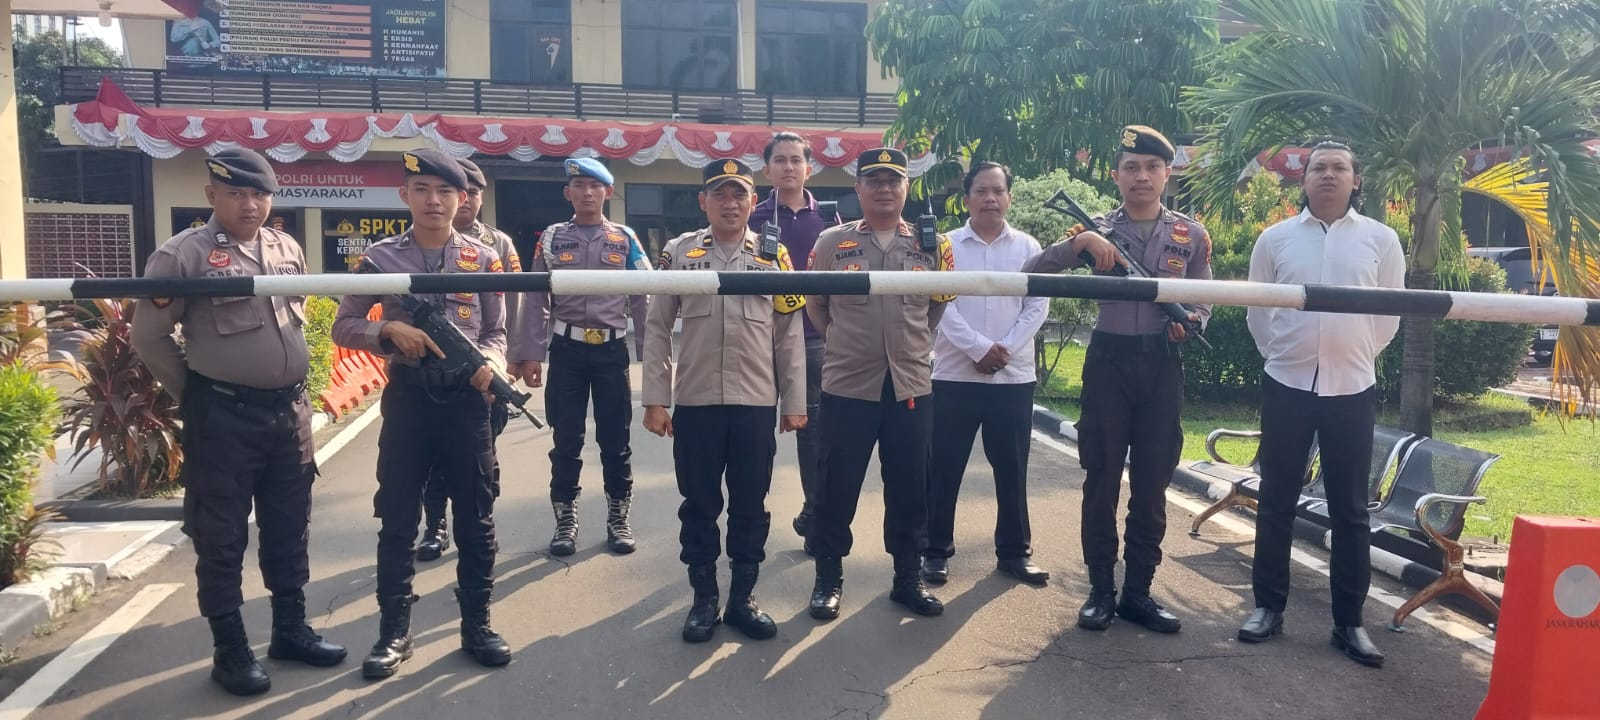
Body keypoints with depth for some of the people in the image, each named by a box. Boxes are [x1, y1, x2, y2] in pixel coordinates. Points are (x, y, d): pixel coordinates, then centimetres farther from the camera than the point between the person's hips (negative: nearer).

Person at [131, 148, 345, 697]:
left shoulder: (289, 250, 9)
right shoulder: (184, 254, -10)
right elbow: (148, 336, -6)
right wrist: (194, 393, -2)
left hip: (291, 410, 6)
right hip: (224, 417, -6)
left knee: (289, 530, 15)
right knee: (222, 537, 5)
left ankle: (290, 630, 29)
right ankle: (230, 650, 16)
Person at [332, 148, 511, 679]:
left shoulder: (484, 259, 3)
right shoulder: (381, 257, 2)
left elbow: (496, 332, 6)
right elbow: (343, 327, 3)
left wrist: (490, 362, -15)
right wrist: (389, 330, -15)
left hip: (466, 399, 0)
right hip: (408, 397, 0)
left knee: (475, 519, 7)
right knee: (397, 520, 7)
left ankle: (476, 625, 21)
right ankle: (394, 632, 19)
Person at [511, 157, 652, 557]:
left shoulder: (626, 239, 4)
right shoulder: (551, 238, 5)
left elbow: (642, 300, 3)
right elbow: (535, 300, 4)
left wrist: (650, 356, -2)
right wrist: (529, 353, -2)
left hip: (612, 349, 0)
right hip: (566, 349, 0)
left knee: (615, 439, 6)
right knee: (566, 440, 6)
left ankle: (618, 518, 20)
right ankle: (565, 520, 19)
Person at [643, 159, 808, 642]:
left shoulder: (774, 255, 5)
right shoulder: (679, 252, 3)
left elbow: (790, 334, 6)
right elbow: (657, 329, 3)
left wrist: (795, 402, 3)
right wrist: (655, 400, -2)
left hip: (757, 403, 1)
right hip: (695, 402, 0)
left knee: (750, 506, 9)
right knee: (699, 504, 9)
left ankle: (743, 598, 24)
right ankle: (704, 599, 23)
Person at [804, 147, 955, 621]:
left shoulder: (931, 244, 4)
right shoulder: (832, 242, 0)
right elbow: (815, 305, 10)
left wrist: (909, 342, 12)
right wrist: (848, 342, 10)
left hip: (912, 386, 2)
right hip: (847, 386, -1)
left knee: (909, 488, 9)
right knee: (838, 487, 5)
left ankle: (908, 578, 24)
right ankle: (828, 577, 20)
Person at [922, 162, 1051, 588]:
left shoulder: (1028, 247, 7)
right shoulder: (945, 246, 2)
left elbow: (1037, 306, 0)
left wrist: (1004, 349, -13)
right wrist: (980, 348, -17)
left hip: (1014, 376, 2)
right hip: (955, 375, -1)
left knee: (1012, 468, 8)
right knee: (944, 467, 3)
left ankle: (1015, 551, 21)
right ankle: (936, 550, 15)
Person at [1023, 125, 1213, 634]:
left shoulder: (1191, 235, 5)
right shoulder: (1097, 230, 0)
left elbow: (1204, 299, 11)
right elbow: (1031, 273, -9)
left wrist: (1190, 320, -11)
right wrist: (1079, 241, -22)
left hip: (1162, 364, 2)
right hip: (1108, 361, -1)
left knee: (1151, 484, 7)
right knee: (1102, 480, 4)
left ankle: (1138, 591, 19)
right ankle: (1101, 589, 15)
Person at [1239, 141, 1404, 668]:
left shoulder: (1380, 239, 2)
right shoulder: (1275, 238, 3)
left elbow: (1389, 313, 8)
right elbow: (1256, 308, 10)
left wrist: (1356, 356, 10)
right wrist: (1278, 353, 8)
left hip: (1352, 388, 0)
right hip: (1286, 385, 0)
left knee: (1350, 509, 5)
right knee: (1276, 501, 7)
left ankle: (1348, 621, 14)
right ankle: (1268, 605, 19)